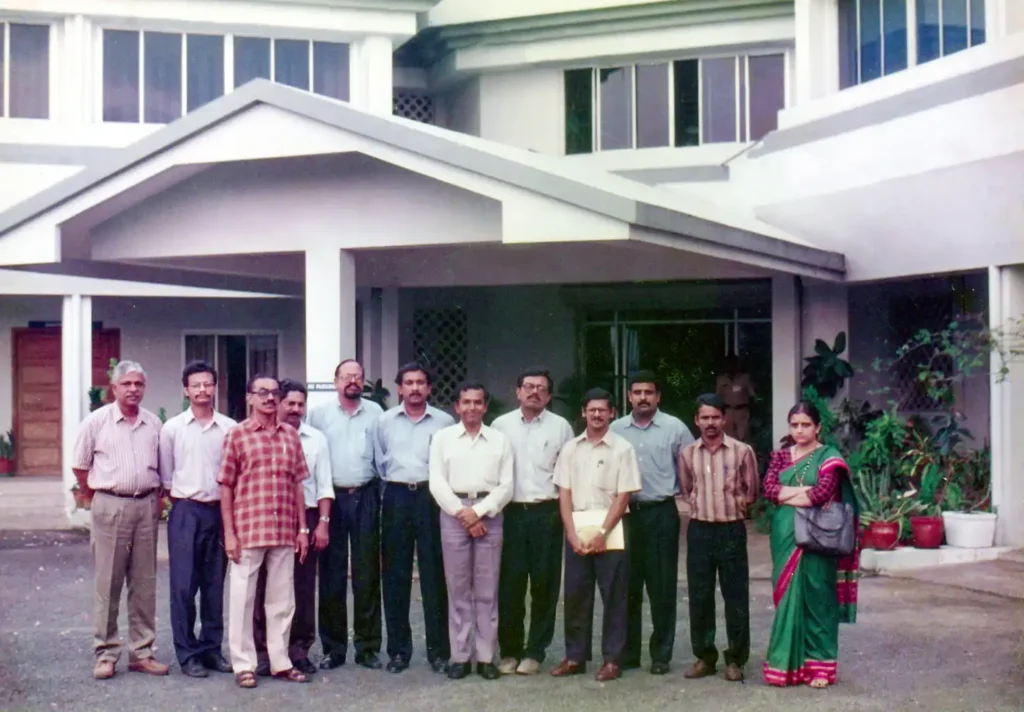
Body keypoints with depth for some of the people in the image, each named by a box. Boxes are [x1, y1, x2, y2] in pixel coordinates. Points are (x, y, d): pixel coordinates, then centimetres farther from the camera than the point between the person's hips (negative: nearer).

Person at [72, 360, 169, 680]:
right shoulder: (96, 421, -2)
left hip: (146, 506, 3)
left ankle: (142, 652, 15)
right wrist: (97, 495, 6)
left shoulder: (153, 424, 7)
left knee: (144, 584, 7)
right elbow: (79, 466, 4)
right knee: (108, 583, 0)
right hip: (110, 507, -3)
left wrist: (155, 498, 8)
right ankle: (106, 654, 8)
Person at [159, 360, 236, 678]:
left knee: (214, 585, 8)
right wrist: (183, 504, 3)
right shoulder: (172, 428, 2)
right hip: (185, 512, -1)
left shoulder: (230, 428, 2)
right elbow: (165, 475, 6)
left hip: (219, 512, 1)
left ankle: (211, 648, 18)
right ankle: (187, 653, 6)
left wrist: (227, 508, 3)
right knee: (183, 585, -1)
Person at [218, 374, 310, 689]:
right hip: (248, 530, -4)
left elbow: (297, 483, 11)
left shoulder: (290, 434, 9)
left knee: (282, 599, 11)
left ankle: (280, 661, 22)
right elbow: (226, 486, -2)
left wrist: (302, 528, 8)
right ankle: (244, 664, 14)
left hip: (284, 531, 4)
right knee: (242, 598, 4)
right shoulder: (237, 434, -1)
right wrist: (229, 533, -6)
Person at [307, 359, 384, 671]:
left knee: (367, 574, 4)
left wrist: (383, 492, 1)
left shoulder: (375, 412, 7)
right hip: (332, 496, -1)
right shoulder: (319, 413, 4)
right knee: (331, 573, 2)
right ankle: (333, 647, 10)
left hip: (365, 496, 1)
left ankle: (368, 646, 11)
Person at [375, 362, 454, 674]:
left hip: (432, 497, -1)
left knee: (434, 575, 0)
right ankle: (398, 650, 12)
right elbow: (380, 462, 16)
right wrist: (394, 484, 13)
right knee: (395, 576, 4)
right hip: (396, 498, 2)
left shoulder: (444, 422, 3)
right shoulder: (385, 421, 8)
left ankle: (439, 650, 9)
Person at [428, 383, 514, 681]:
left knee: (487, 590, 2)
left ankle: (486, 657, 8)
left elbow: (506, 486, 2)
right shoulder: (443, 437, 8)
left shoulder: (500, 440, 9)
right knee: (458, 588, 2)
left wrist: (478, 511, -10)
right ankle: (460, 656, 8)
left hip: (488, 515, 1)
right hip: (453, 513, 0)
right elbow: (437, 483, 0)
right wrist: (461, 513, -10)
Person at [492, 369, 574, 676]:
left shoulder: (561, 427, 5)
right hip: (511, 512, 0)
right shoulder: (501, 425, 6)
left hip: (547, 513, 0)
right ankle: (509, 650, 13)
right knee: (510, 583, 2)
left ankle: (535, 651, 14)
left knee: (544, 584, 4)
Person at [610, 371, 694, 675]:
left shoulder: (675, 428, -1)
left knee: (662, 587, 2)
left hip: (662, 513, -2)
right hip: (625, 513, 2)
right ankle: (627, 652, 17)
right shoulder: (616, 429, 5)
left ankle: (661, 654, 11)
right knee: (627, 586, 8)